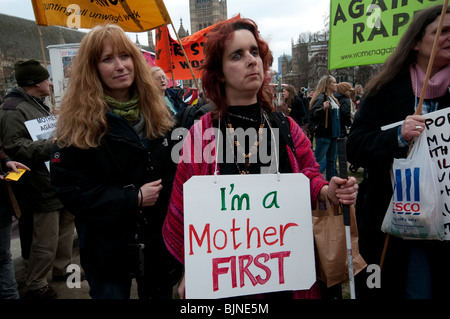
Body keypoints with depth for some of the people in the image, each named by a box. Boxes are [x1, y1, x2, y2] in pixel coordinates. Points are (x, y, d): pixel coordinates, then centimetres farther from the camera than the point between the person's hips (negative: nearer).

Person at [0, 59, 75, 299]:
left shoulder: (39, 105, 19)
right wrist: (50, 145, -28)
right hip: (45, 187, -10)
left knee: (66, 228, 20)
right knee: (46, 241, -2)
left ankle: (62, 268, 38)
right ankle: (36, 284, 17)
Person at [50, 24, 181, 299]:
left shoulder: (157, 111, 1)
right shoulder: (79, 124, -11)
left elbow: (176, 169, 8)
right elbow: (70, 189, -14)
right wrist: (133, 199, -19)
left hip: (159, 242, 4)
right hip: (108, 250, -4)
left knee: (160, 293, 19)